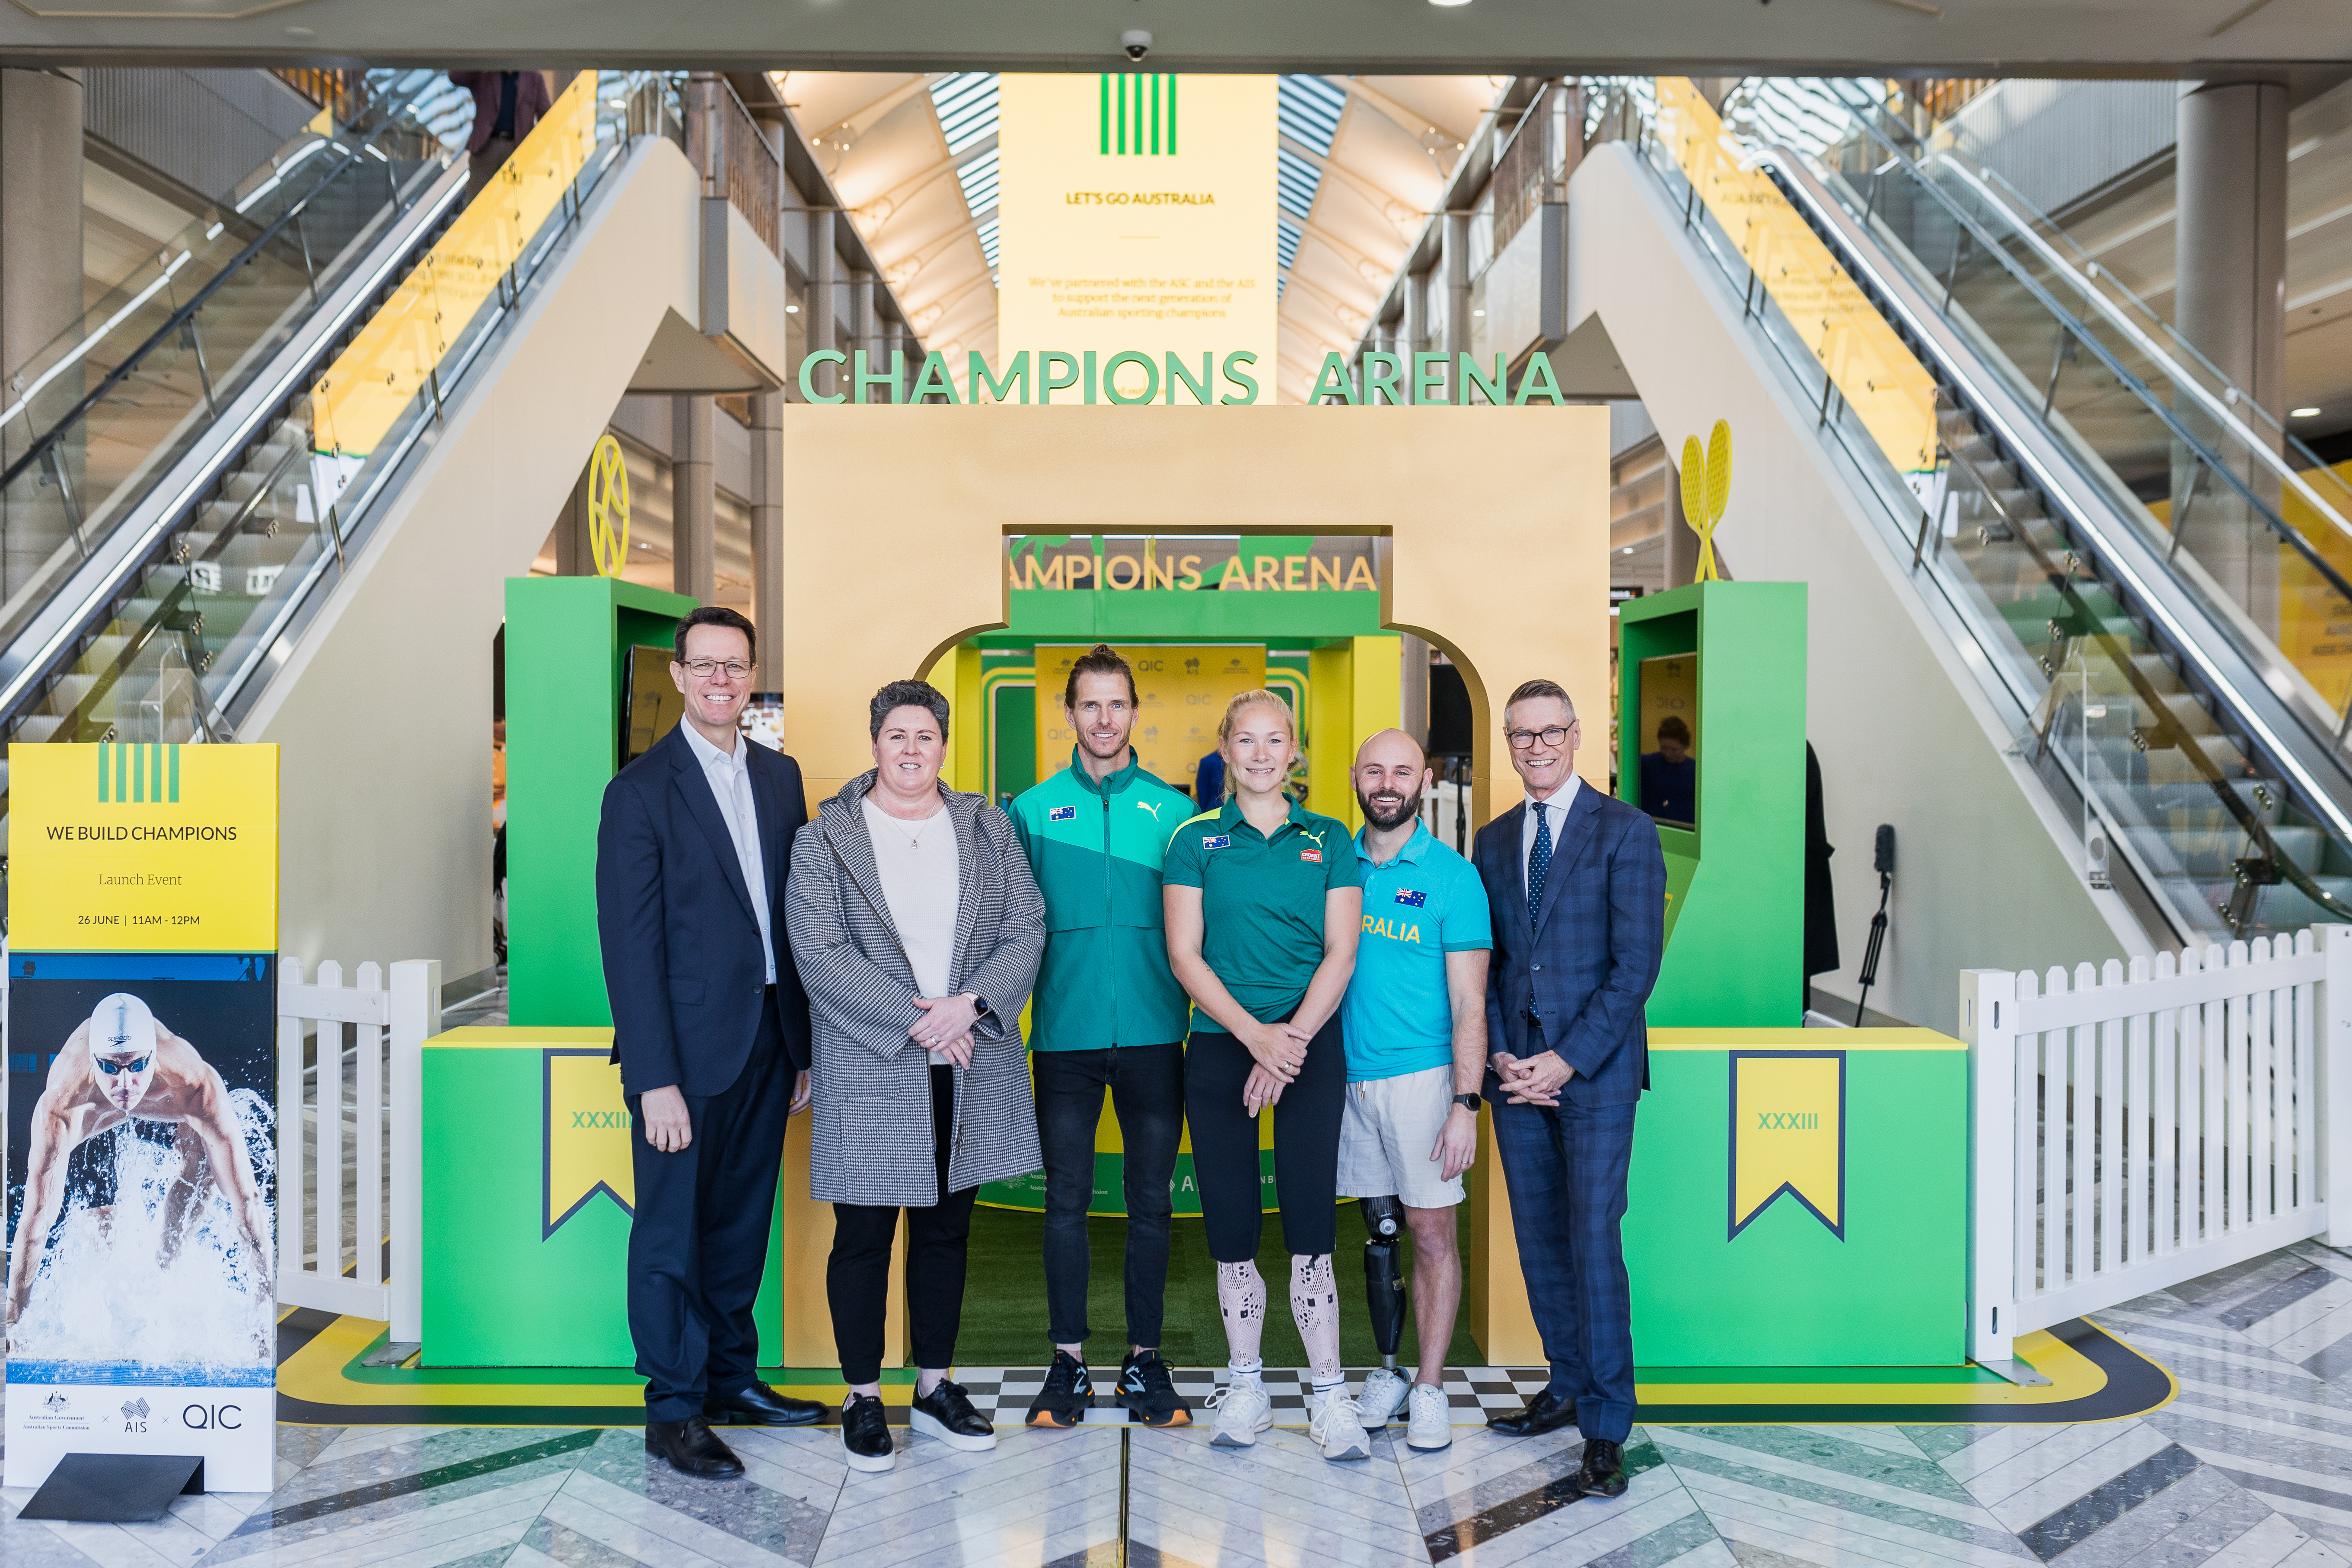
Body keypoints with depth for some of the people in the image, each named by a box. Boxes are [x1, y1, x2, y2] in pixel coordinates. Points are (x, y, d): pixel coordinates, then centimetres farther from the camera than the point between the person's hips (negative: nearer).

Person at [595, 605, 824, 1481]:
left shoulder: (779, 777, 9)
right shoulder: (641, 790, -8)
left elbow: (796, 916, 10)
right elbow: (630, 942, -12)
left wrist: (805, 1045, 8)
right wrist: (654, 1079, -16)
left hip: (767, 1040, 6)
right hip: (688, 1046, -6)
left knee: (743, 1220, 16)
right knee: (673, 1231, 5)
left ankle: (731, 1378, 31)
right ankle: (673, 1411, 17)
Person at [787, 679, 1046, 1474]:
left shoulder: (987, 828, 8)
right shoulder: (823, 841, -1)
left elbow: (1026, 930, 3)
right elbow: (820, 953, -10)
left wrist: (970, 1006, -13)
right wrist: (914, 1021, -17)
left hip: (970, 1070, 3)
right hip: (868, 1075, -3)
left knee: (947, 1230, 13)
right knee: (863, 1237, 5)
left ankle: (935, 1387, 28)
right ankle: (863, 1398, 20)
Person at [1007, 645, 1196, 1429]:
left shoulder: (1173, 811, 5)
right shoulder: (1033, 811, 5)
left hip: (1154, 1034, 0)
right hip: (1067, 1035, 0)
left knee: (1150, 1200, 7)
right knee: (1067, 1199, 5)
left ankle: (1144, 1358, 20)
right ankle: (1069, 1359, 17)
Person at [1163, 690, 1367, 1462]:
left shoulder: (1328, 841, 7)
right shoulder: (1195, 840, 5)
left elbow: (1340, 953, 2)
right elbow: (1184, 954, -1)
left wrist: (1291, 1040, -10)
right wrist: (1255, 1034, -12)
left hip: (1311, 1044, 0)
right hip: (1219, 1045, 0)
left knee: (1310, 1220, -4)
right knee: (1232, 1224, 4)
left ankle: (1329, 1391, 7)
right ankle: (1246, 1385, 18)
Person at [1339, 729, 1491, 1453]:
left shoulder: (1452, 876, -4)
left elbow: (1468, 1003, -6)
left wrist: (1466, 1104, -13)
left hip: (1422, 1075, -3)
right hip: (1349, 1075, 3)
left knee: (1431, 1234, 1)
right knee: (1378, 1231, 12)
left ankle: (1430, 1388, 12)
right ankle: (1387, 1372, 24)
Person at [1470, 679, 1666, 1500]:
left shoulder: (1625, 831, -4)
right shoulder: (1493, 841, 12)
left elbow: (1637, 962, -10)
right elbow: (1484, 963, 12)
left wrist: (1568, 1059, -14)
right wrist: (1499, 1054, -2)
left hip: (1595, 1069, -5)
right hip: (1516, 1070, 5)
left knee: (1594, 1242, -5)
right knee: (1539, 1241, 12)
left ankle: (1606, 1431, 5)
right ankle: (1568, 1387, 28)